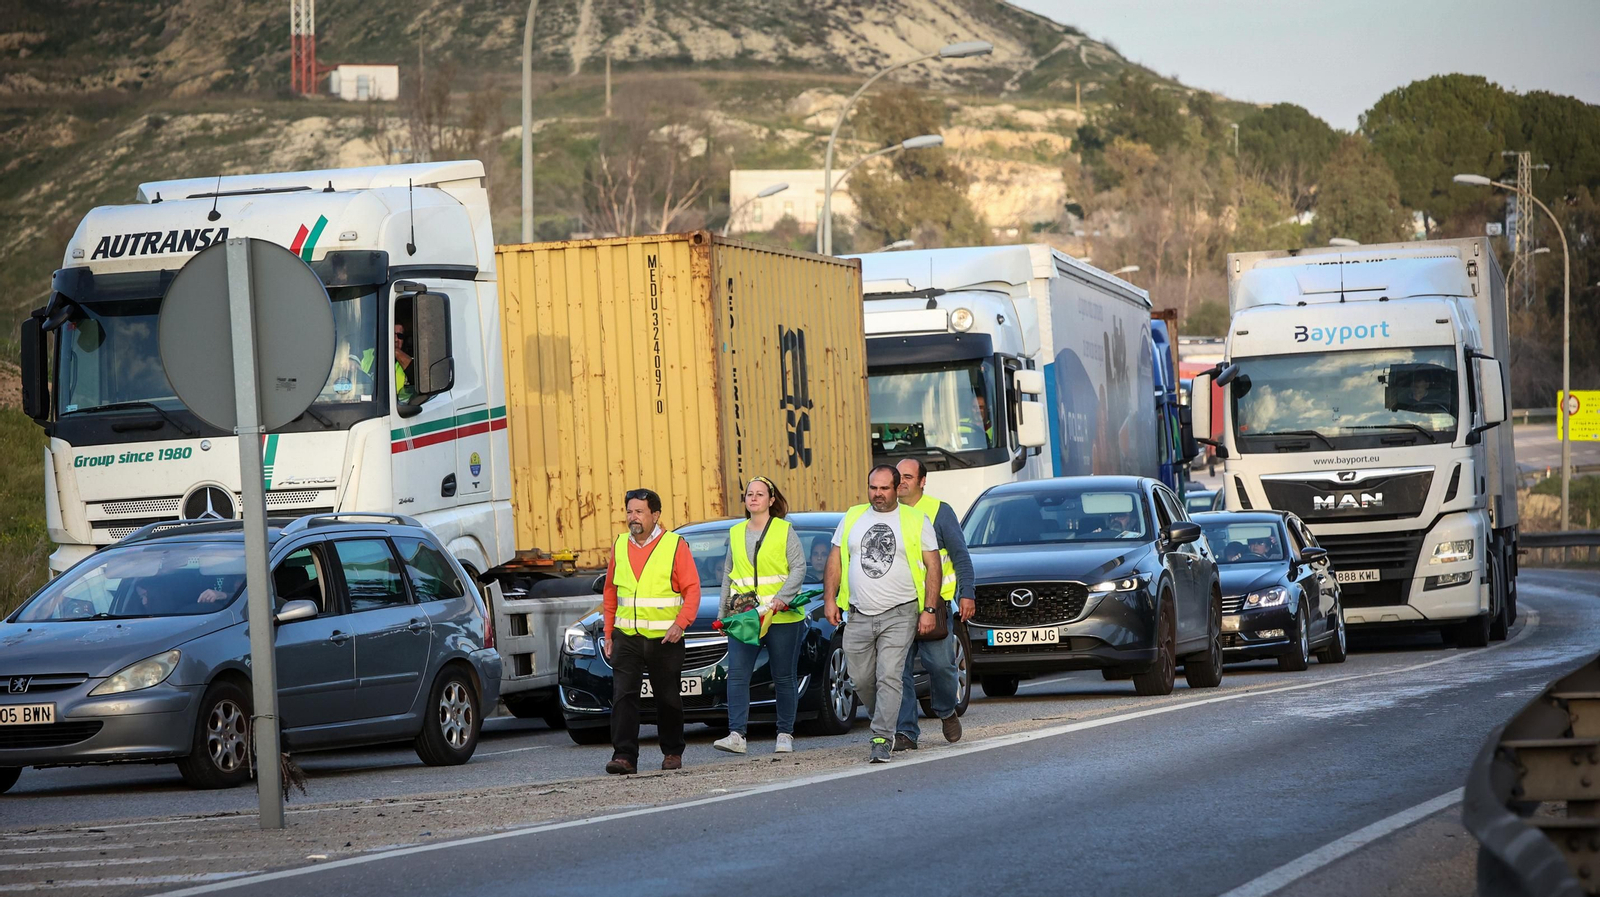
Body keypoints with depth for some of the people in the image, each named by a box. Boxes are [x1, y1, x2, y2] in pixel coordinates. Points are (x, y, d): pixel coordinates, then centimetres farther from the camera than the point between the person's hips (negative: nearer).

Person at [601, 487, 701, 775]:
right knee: (623, 696, -11)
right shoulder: (620, 546, 9)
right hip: (626, 637, 3)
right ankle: (624, 756, -14)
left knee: (668, 698, 8)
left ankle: (672, 753, 23)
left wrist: (680, 623, -19)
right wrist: (609, 634, 11)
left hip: (665, 639, -3)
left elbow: (692, 589, -6)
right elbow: (610, 591, 15)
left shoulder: (675, 545, -3)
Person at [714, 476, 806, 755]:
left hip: (782, 617, -3)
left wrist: (782, 598, -20)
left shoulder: (784, 530, 1)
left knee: (783, 678, 4)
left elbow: (799, 567, -6)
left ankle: (785, 735, 13)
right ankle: (736, 735, -16)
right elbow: (728, 573, 21)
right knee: (737, 674, -11)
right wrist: (723, 613, 17)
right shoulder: (736, 533, 15)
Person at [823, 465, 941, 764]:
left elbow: (932, 566, 1)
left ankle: (882, 740, -13)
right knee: (861, 679, 6)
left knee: (889, 677, -13)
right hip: (859, 616, 4)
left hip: (899, 615, -4)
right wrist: (829, 599, 3)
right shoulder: (852, 518, 11)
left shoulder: (917, 521, 2)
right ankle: (883, 721, 30)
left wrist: (929, 610, -7)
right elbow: (835, 560, 14)